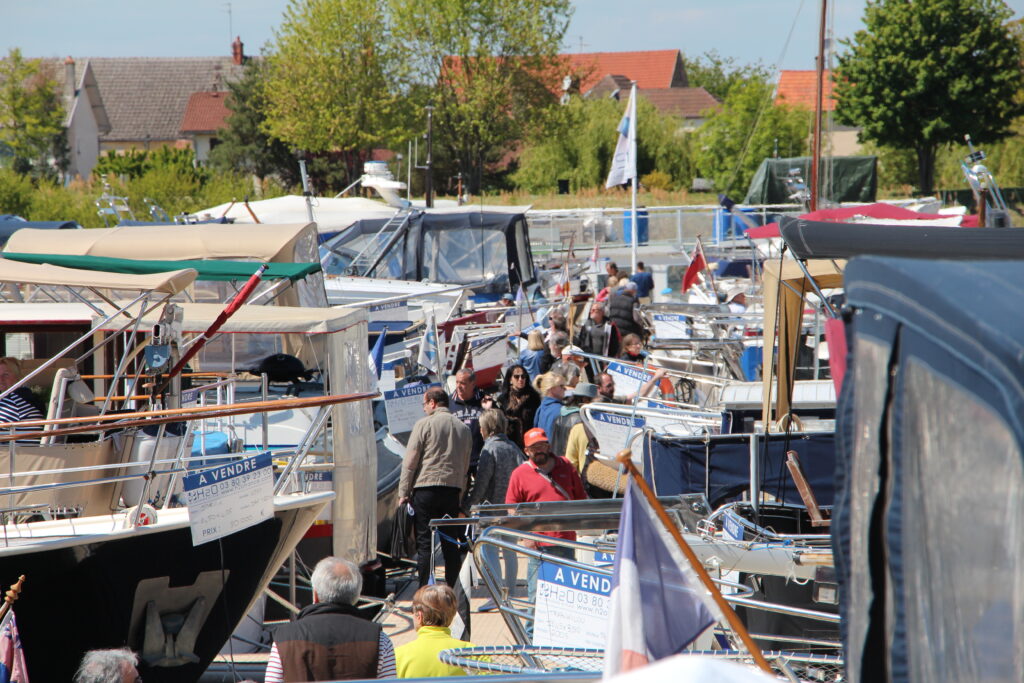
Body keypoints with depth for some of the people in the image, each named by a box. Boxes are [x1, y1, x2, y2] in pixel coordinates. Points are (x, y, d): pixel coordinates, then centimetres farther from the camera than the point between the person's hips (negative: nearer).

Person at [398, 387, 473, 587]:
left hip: (426, 489, -4)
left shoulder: (424, 424, -3)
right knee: (451, 545, 8)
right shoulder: (464, 429, 13)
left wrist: (404, 492, 0)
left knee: (425, 543, -3)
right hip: (453, 490, 4)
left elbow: (410, 462, -5)